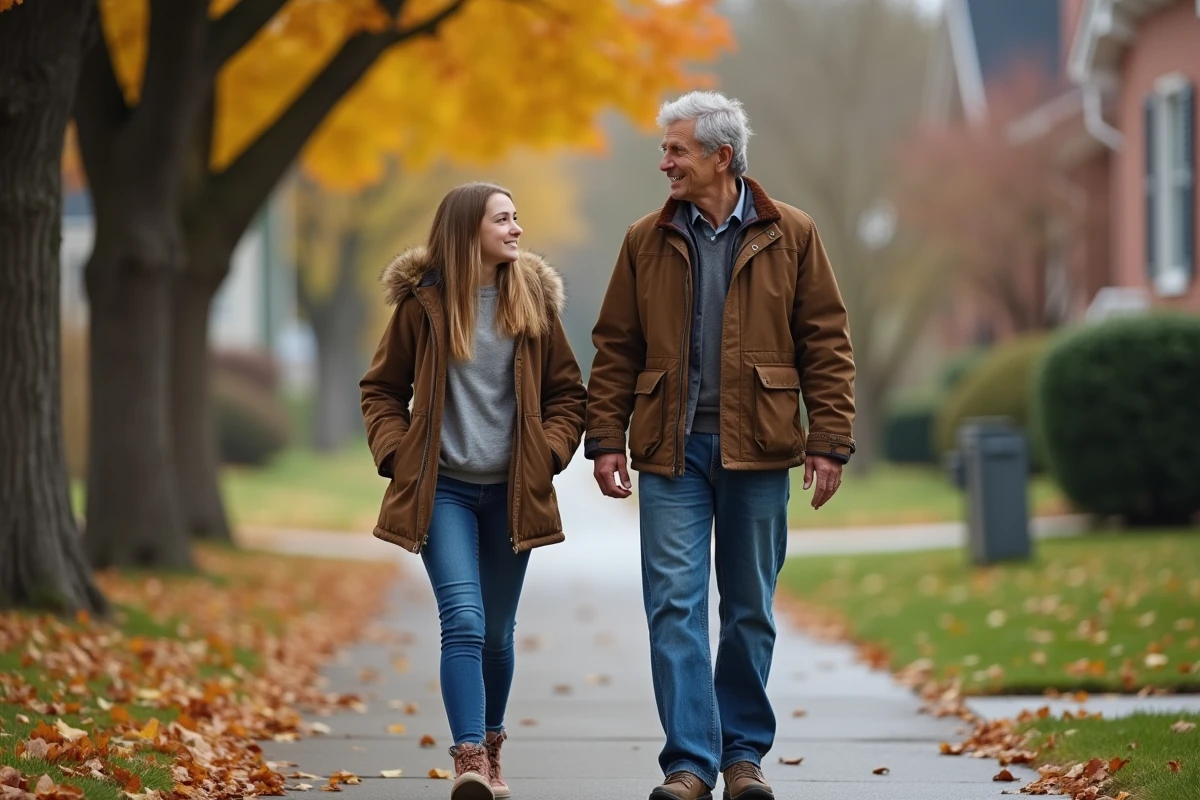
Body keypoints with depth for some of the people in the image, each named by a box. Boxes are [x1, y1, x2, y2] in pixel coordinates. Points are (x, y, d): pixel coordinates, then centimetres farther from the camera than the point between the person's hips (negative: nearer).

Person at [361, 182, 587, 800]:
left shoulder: (533, 303, 5)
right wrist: (397, 455, -6)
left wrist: (548, 453, -3)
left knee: (497, 631, 11)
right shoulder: (423, 303, -2)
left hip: (510, 492, 3)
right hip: (443, 489, -3)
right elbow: (381, 391, 7)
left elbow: (567, 393, 11)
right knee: (464, 620, -17)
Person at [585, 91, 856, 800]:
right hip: (670, 451, 1)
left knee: (750, 610, 8)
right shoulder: (646, 241, 7)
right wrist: (606, 438, 1)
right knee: (675, 607, -5)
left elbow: (826, 343, 1)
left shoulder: (790, 236, 2)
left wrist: (829, 441, -5)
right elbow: (616, 349, 9)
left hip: (756, 452, -1)